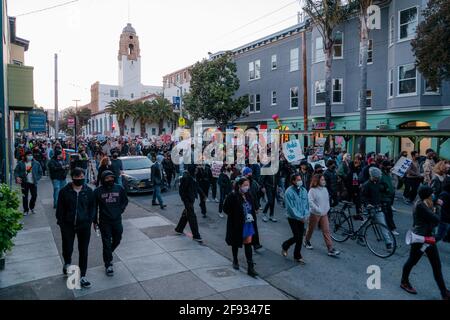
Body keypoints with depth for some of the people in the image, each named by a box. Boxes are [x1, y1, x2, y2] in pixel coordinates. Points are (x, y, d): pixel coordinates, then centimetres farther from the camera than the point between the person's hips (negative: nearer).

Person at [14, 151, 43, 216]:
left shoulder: (36, 163, 3)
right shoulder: (20, 163, 1)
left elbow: (40, 172, 8)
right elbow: (16, 171, 5)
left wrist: (37, 179, -3)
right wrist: (17, 177, -13)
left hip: (33, 183, 1)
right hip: (24, 182, -1)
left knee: (34, 195, 4)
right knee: (25, 197, 3)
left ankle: (32, 208, 29)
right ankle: (26, 210, 15)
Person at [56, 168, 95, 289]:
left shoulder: (89, 191, -1)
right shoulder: (64, 191, -4)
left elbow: (92, 207, 5)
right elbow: (60, 209, 1)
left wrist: (90, 221, -1)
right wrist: (61, 223, -3)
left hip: (84, 225, 0)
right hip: (68, 225, 0)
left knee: (83, 251, 6)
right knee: (67, 248, 11)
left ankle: (83, 276, 18)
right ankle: (67, 263, 46)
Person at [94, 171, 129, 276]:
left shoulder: (120, 189, -3)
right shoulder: (98, 191, -8)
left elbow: (125, 201, 11)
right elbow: (94, 207, 0)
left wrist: (121, 210, -3)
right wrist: (95, 220, 0)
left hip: (117, 220, 3)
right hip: (104, 221, -3)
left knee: (117, 240, 16)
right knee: (107, 243, 1)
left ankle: (108, 255, 45)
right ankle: (108, 265, 13)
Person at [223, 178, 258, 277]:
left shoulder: (248, 195, 1)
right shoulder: (233, 196, -17)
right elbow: (226, 208, -14)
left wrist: (252, 216, -1)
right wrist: (236, 216, -15)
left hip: (248, 224, 4)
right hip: (236, 224, -4)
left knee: (248, 244, 1)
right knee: (236, 244, 16)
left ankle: (250, 267, 5)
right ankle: (235, 261, 39)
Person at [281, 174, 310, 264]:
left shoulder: (303, 190, 1)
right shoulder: (289, 192, -16)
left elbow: (306, 203, 6)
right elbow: (290, 207, -17)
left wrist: (306, 215, -7)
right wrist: (300, 217, -16)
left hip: (302, 218, 5)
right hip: (293, 218, -5)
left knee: (300, 237, 9)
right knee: (297, 237, -5)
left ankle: (297, 256, 26)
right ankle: (285, 246, 21)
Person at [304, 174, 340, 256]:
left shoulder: (325, 189, 4)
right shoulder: (312, 190, -15)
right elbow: (310, 202, -22)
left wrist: (327, 208, 7)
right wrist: (318, 210, -26)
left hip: (324, 214, 5)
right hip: (315, 214, -5)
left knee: (326, 231, 0)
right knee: (311, 229, 13)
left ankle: (330, 249, 0)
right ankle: (307, 241, 39)